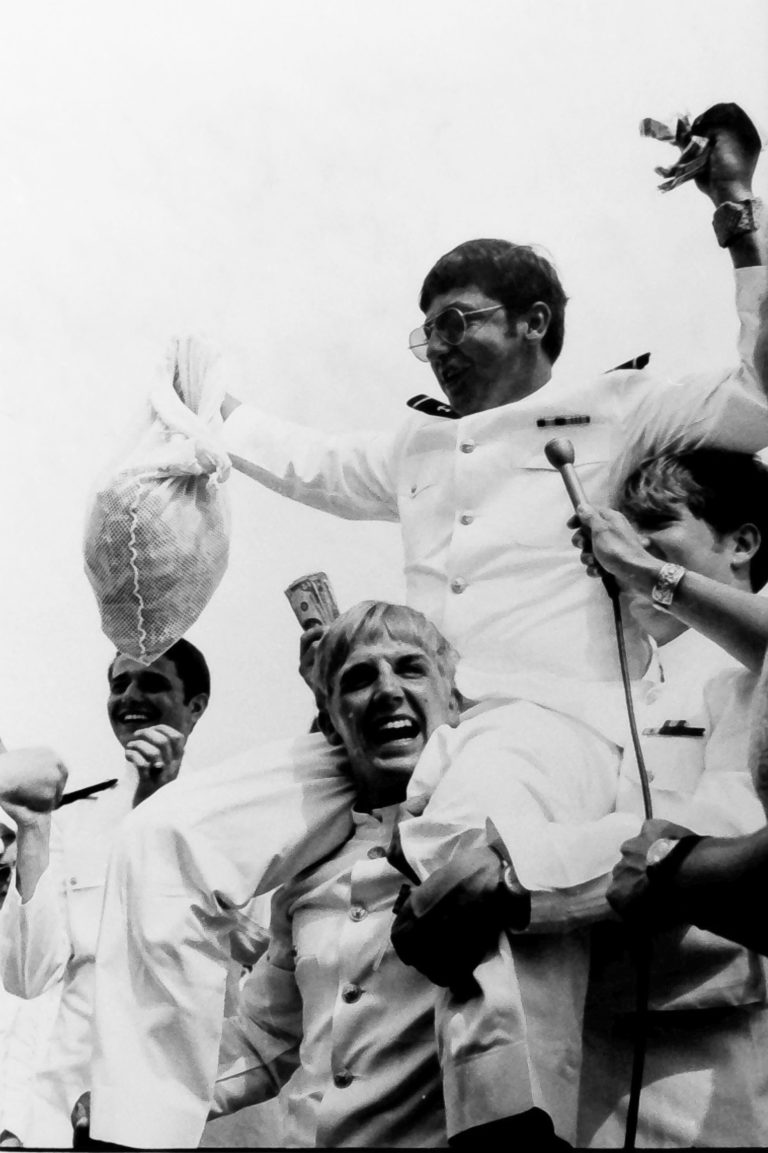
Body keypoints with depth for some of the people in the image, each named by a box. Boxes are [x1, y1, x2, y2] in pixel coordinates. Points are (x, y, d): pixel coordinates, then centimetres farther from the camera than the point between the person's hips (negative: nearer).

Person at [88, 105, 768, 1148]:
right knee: (167, 839, -10)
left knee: (467, 840, -44)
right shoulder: (421, 448, 31)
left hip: (553, 713, -6)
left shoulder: (614, 412, 13)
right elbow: (312, 464, 49)